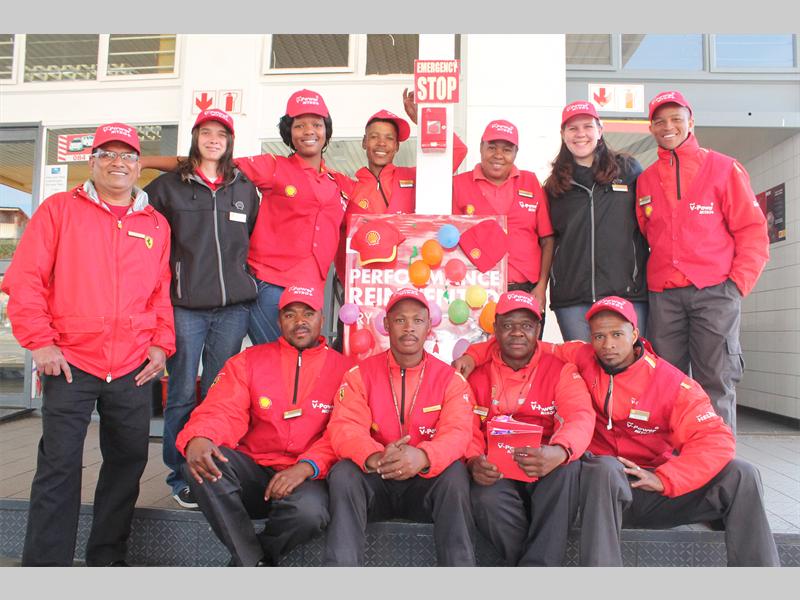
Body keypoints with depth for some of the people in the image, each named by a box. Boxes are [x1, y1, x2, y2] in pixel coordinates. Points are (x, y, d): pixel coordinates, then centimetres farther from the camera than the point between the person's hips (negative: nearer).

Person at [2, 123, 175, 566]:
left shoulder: (156, 224, 11)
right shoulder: (60, 209, 3)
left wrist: (161, 344, 3)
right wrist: (40, 342, -8)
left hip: (134, 369, 3)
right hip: (70, 363, -3)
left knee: (128, 461, 10)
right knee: (59, 464, -1)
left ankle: (107, 559, 28)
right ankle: (46, 564, 13)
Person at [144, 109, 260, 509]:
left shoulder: (245, 188, 14)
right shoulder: (168, 186, 7)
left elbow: (256, 239, 21)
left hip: (233, 306, 2)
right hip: (185, 306, -2)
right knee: (183, 394, 1)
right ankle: (183, 478, 14)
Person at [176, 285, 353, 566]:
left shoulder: (343, 369, 2)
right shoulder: (249, 360, 8)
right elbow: (221, 411, -4)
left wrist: (306, 467, -24)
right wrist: (198, 438, -28)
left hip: (306, 477, -2)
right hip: (252, 471, 2)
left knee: (309, 512, -34)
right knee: (201, 460, -26)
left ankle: (240, 562, 0)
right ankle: (253, 562, -12)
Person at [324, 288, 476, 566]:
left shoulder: (450, 378, -1)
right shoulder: (360, 374, 0)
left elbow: (457, 432, -16)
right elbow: (344, 427, -13)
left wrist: (423, 456, -40)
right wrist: (374, 457, -37)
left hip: (426, 483, 0)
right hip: (374, 482, 1)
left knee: (455, 473, -30)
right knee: (343, 474, -29)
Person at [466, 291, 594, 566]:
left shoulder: (561, 370, 5)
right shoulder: (478, 374, 9)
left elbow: (581, 417, -13)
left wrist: (559, 452, -36)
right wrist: (474, 461, -25)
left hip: (548, 477, 0)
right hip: (497, 475, 0)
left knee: (569, 465, -32)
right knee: (487, 500, -32)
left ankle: (537, 563, -26)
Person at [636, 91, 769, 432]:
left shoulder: (723, 168, 5)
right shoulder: (645, 180, 14)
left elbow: (752, 230, 2)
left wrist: (738, 281, -6)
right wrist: (645, 279, 7)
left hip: (715, 292, -3)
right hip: (663, 295, 3)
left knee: (715, 383, -2)